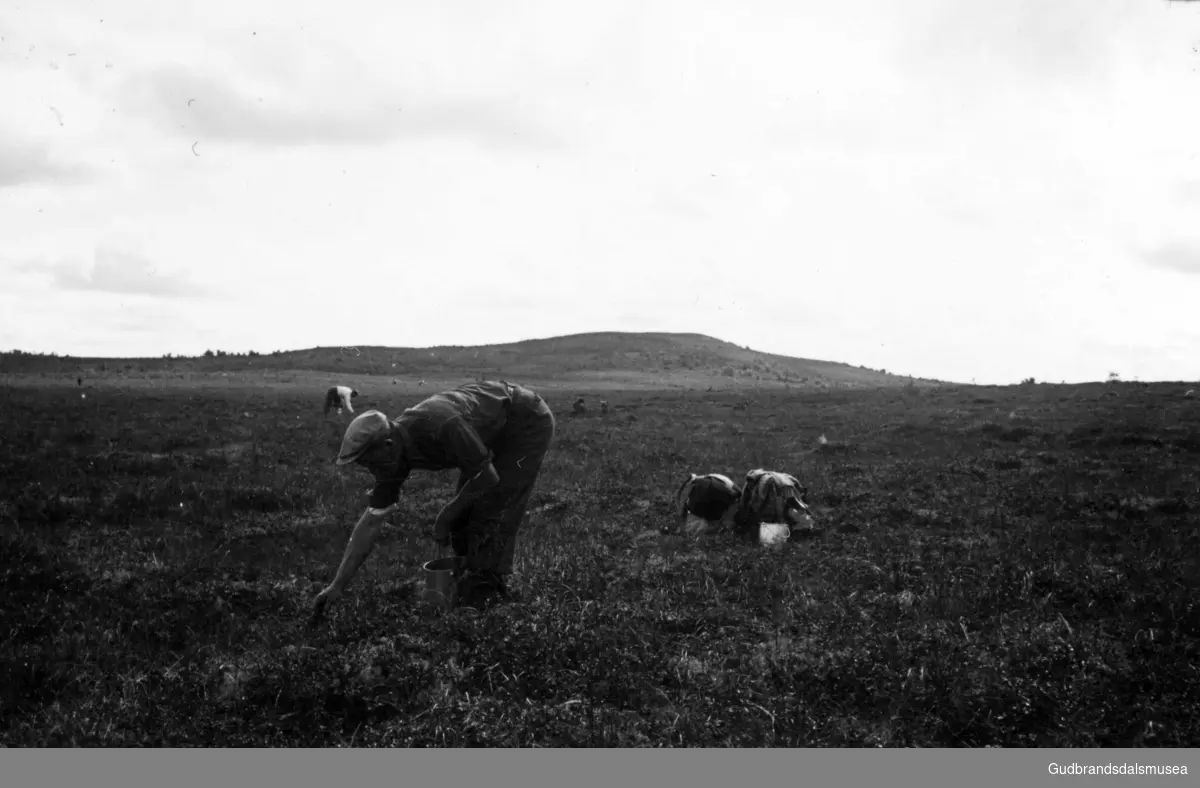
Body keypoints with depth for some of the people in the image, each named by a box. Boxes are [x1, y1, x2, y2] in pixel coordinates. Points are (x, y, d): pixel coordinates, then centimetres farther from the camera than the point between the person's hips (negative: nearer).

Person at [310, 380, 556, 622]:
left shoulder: (440, 427, -38)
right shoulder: (393, 455, -13)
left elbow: (488, 476, -25)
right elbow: (370, 522, -7)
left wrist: (446, 516, -13)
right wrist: (337, 586, -9)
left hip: (529, 422, -8)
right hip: (494, 430, 8)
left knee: (491, 513, -12)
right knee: (464, 513, 6)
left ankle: (483, 598, -2)